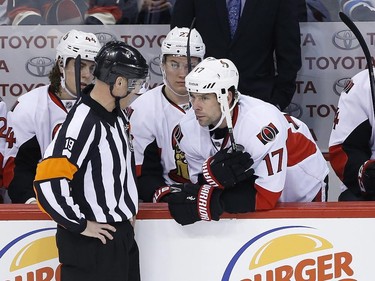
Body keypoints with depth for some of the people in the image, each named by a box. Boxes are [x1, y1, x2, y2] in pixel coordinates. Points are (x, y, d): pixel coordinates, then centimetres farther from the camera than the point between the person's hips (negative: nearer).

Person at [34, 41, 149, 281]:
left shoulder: (117, 115, 7)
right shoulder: (83, 123, -23)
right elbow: (48, 182, -30)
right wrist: (80, 225, -19)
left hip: (122, 235, 9)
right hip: (91, 243, -9)